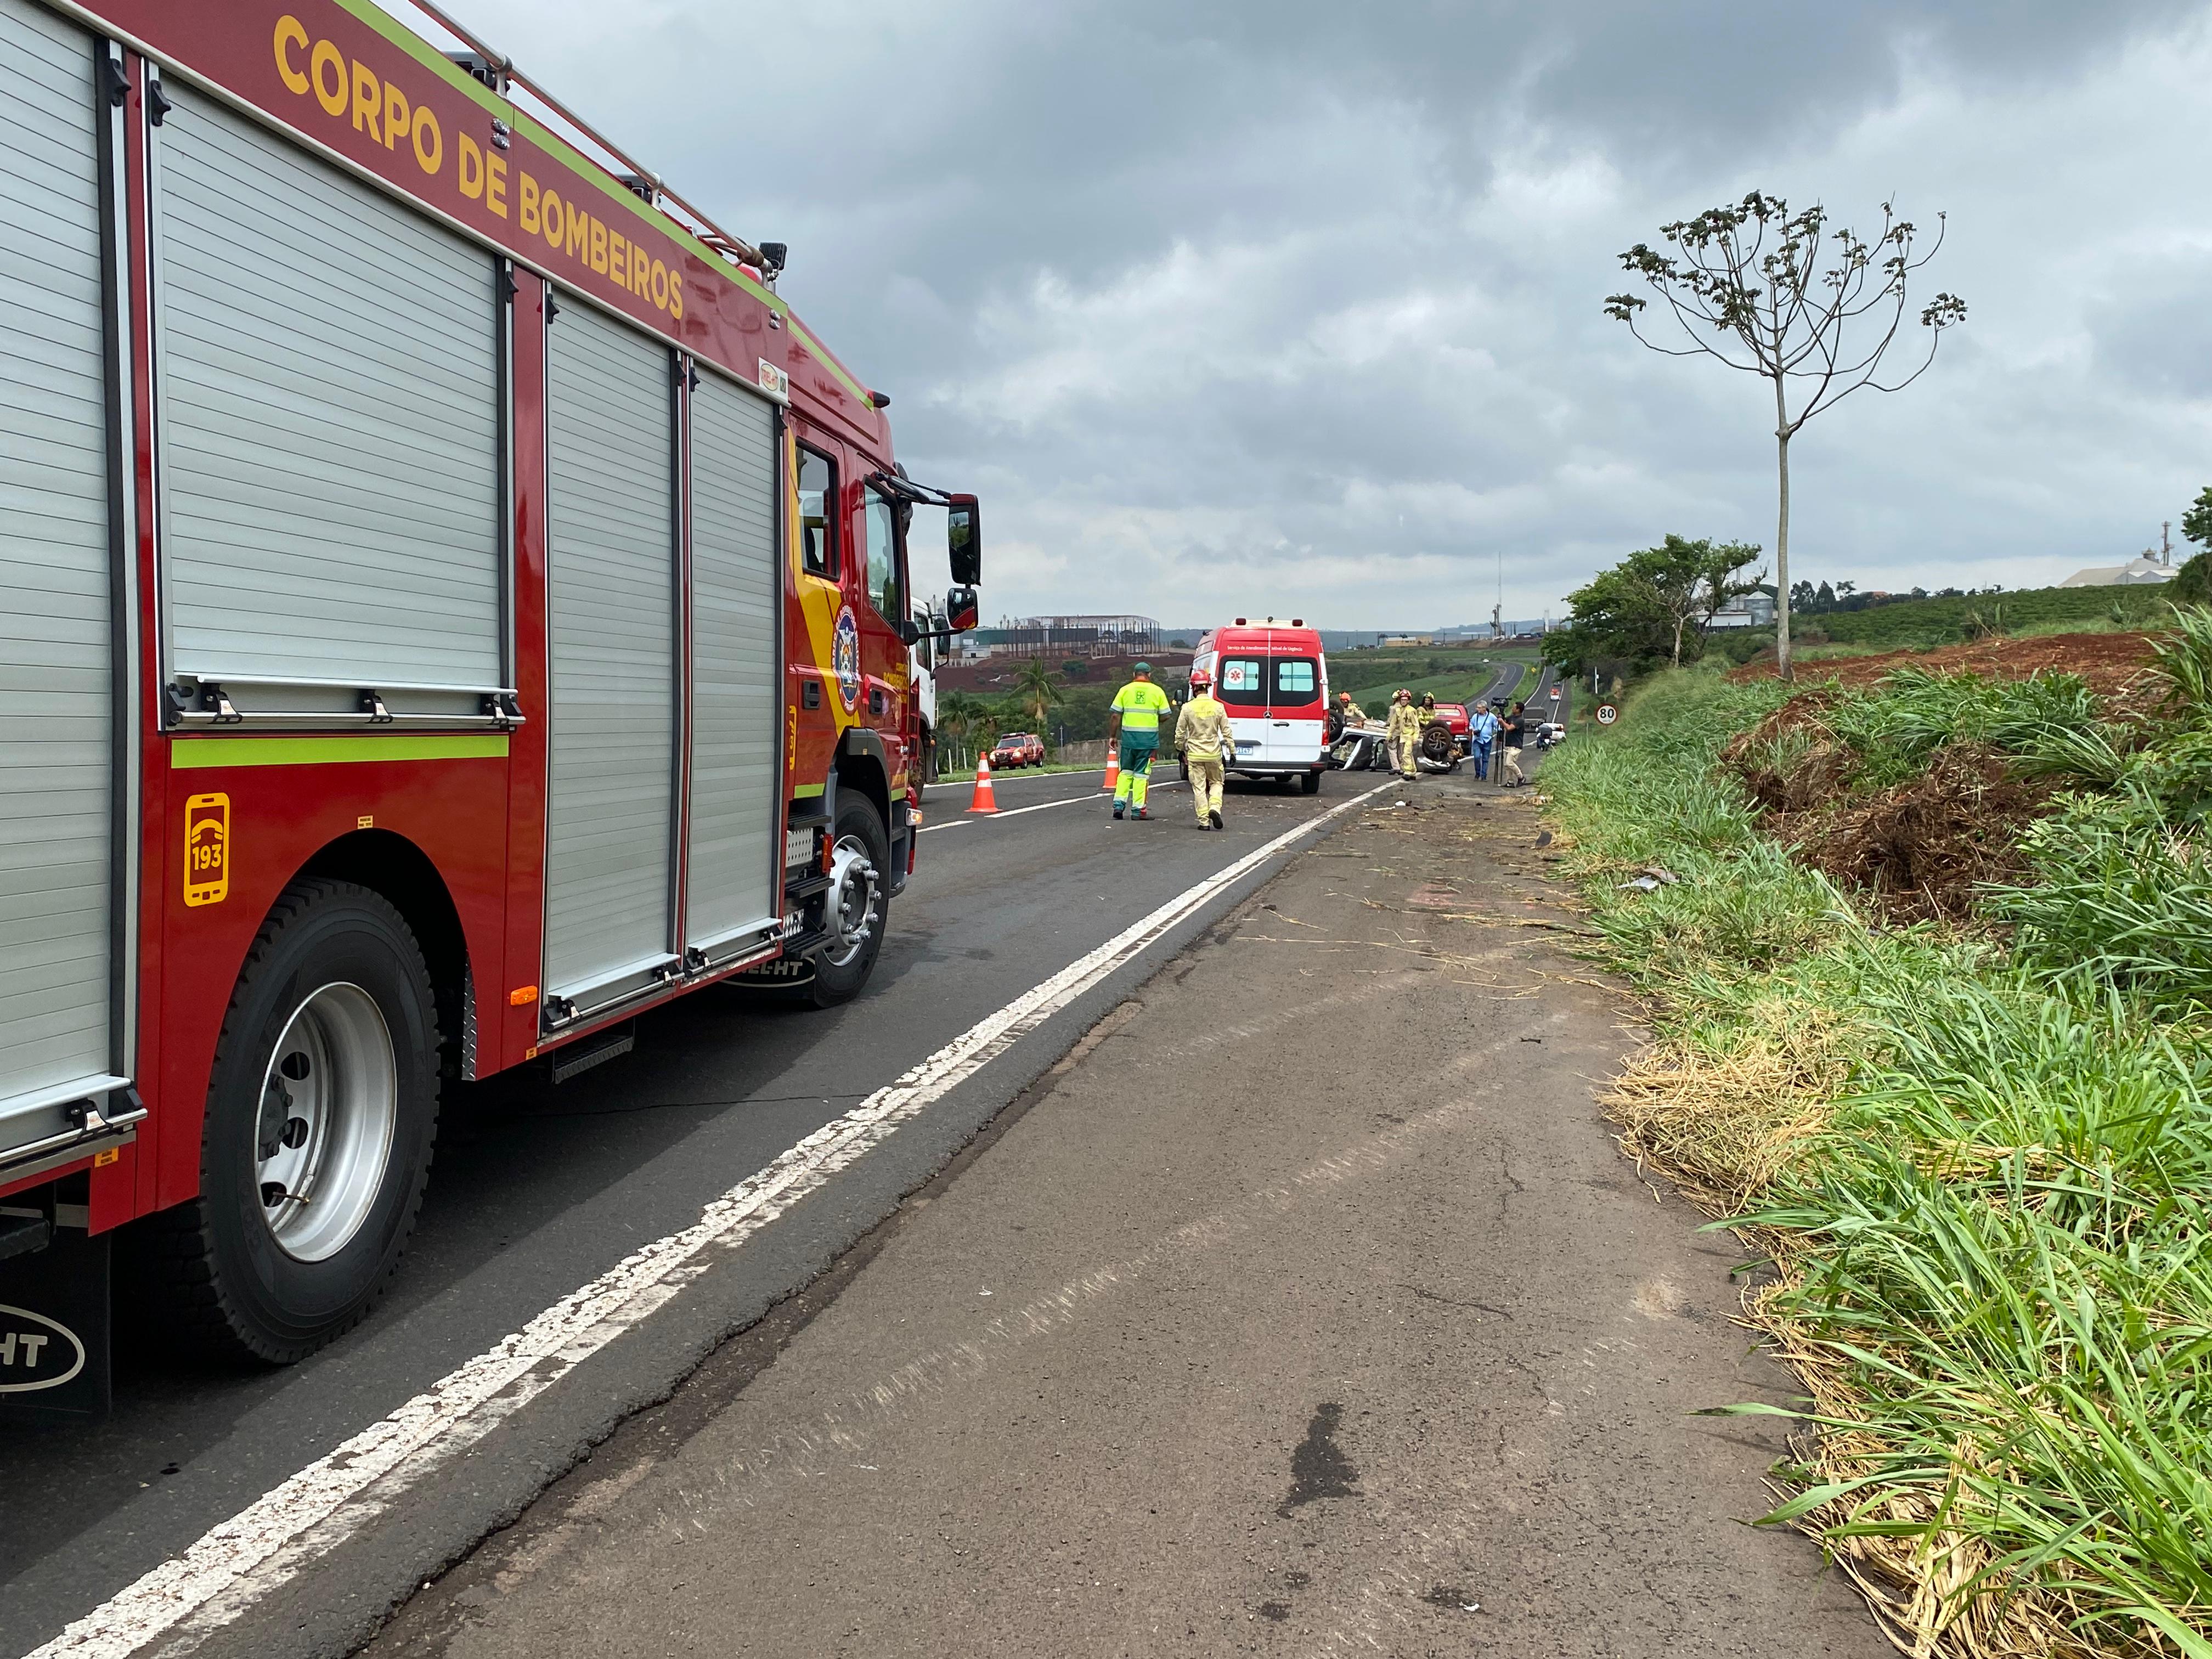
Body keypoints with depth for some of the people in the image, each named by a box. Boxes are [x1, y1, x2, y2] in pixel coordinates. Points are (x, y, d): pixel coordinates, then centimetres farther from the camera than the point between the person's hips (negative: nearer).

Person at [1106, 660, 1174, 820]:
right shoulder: (1157, 691, 1)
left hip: (1128, 736, 1)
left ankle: (1119, 804, 6)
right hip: (1148, 738, -1)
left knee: (1126, 771, 14)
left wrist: (1112, 736, 9)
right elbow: (1165, 716, 4)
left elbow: (1116, 716, 1)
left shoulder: (1125, 690, 3)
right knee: (1142, 774, 3)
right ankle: (1138, 809, 2)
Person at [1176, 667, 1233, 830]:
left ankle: (1204, 821, 2)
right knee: (1216, 782, 18)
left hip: (1195, 754, -1)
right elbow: (1226, 732, 0)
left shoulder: (1188, 708, -7)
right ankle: (1214, 808, -6)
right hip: (1214, 754, 1)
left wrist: (1181, 750, 16)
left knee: (1199, 787, 4)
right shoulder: (1218, 707, -4)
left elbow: (1180, 733, 0)